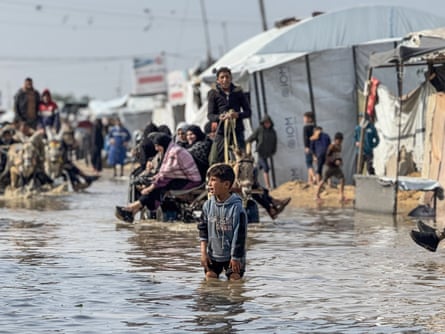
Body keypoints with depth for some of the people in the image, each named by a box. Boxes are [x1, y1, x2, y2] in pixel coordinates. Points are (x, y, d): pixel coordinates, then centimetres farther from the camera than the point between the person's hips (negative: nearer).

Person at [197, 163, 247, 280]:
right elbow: (203, 229, 6)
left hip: (232, 255, -4)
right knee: (210, 278, -1)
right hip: (213, 255, 4)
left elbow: (240, 235, -14)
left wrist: (236, 258, -13)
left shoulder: (236, 207, -18)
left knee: (235, 279, -8)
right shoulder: (208, 205, -2)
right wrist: (203, 252, -1)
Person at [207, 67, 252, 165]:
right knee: (214, 161, -9)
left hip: (237, 131, 1)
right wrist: (220, 117, -23)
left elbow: (248, 112, 8)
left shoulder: (238, 92, 7)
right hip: (222, 132, -1)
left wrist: (238, 115, -14)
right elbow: (210, 115, 0)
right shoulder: (213, 94, 4)